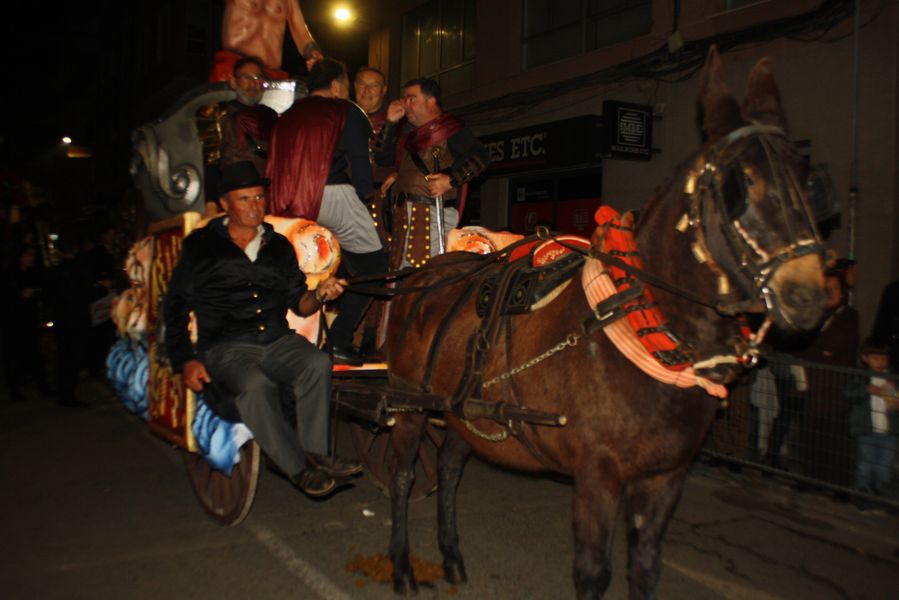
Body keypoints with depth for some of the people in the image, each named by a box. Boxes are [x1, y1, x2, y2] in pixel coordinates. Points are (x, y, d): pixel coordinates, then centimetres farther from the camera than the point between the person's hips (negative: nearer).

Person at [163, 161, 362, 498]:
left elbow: (298, 303, 18)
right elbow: (175, 307, 7)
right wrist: (186, 361, -5)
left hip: (278, 341, 3)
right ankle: (298, 468, -22)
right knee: (255, 385, -35)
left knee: (318, 365, -29)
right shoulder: (201, 246, 10)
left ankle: (315, 453, -20)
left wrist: (319, 296, -6)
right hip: (225, 347, -3)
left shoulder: (279, 246, 19)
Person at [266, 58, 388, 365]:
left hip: (293, 206, 7)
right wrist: (365, 191, 9)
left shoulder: (288, 115, 19)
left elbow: (277, 166, 18)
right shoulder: (345, 112, 4)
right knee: (373, 264, 4)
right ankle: (338, 340, -4)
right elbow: (359, 159, -5)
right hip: (333, 196, -6)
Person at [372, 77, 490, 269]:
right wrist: (390, 122, 15)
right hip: (405, 214, 7)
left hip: (435, 212, -7)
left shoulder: (450, 128, 1)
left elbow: (481, 157, -8)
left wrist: (451, 180, -17)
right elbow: (381, 157, 22)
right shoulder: (409, 133, 23)